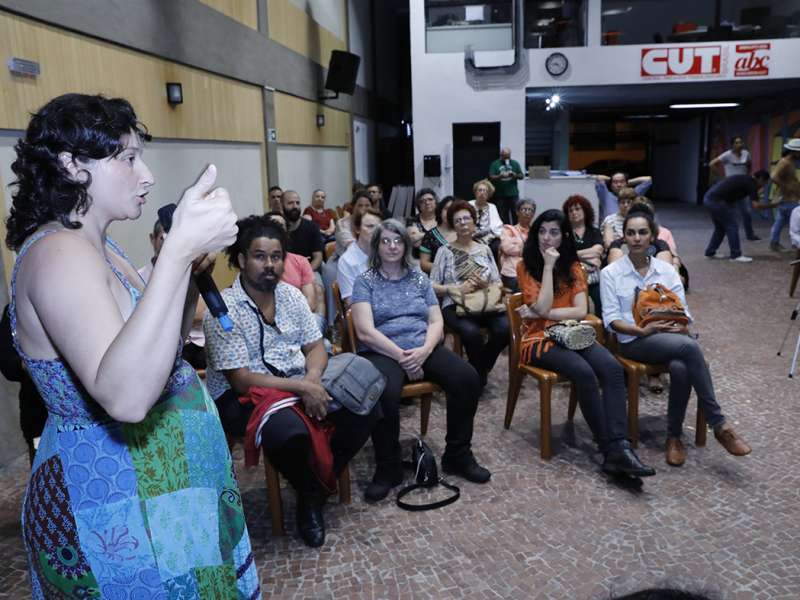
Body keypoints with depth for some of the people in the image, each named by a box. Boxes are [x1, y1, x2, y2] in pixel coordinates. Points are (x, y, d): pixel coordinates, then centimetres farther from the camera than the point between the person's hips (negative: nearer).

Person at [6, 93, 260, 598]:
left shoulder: (93, 245, 8)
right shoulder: (58, 253, -23)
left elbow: (159, 349, 13)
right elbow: (127, 396, -38)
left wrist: (193, 270, -1)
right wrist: (179, 249, -42)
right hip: (117, 506, -9)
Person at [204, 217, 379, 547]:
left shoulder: (291, 295, 5)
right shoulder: (223, 310, -15)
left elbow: (315, 347, 7)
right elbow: (241, 380, -18)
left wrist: (312, 379, -16)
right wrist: (301, 387, -25)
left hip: (299, 383, 6)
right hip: (241, 395, -6)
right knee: (291, 433, -38)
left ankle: (319, 480, 2)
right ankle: (309, 494, -3)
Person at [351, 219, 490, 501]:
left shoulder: (419, 278, 16)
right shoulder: (365, 281, 4)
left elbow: (436, 322, 8)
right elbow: (365, 332, -7)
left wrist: (423, 351, -12)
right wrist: (402, 357, -16)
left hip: (424, 348, 4)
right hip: (382, 351, -4)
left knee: (468, 378, -21)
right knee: (385, 392, -37)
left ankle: (458, 455, -2)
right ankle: (388, 468, -14)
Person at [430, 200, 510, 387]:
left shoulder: (484, 249, 16)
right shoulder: (445, 251, 7)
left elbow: (498, 284, 14)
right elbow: (432, 286, 1)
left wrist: (486, 285, -7)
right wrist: (455, 289, -15)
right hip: (455, 306, -3)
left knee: (505, 328, -28)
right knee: (471, 332, -35)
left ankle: (479, 371, 0)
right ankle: (479, 376, -4)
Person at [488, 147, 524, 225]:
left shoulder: (515, 163, 9)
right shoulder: (495, 164, 3)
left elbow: (522, 176, 9)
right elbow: (491, 177, -4)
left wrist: (514, 174, -12)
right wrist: (501, 176, -20)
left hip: (513, 194, 1)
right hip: (500, 195, -1)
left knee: (515, 214, -1)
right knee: (503, 216, 2)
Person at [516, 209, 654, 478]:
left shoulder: (573, 266, 10)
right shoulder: (525, 267, 0)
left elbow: (581, 311, -2)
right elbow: (542, 308, -14)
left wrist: (540, 313, -11)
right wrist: (548, 266, -12)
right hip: (540, 338, -4)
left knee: (612, 368, -26)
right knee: (584, 372, -32)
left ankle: (619, 448, -32)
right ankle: (610, 448, -24)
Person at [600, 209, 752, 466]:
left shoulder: (667, 270, 12)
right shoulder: (610, 273, 2)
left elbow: (682, 310, 8)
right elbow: (611, 319, -4)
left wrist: (682, 326, -15)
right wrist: (642, 330, -20)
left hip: (671, 337, 3)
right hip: (634, 341, -3)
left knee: (680, 369, -35)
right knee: (690, 347, -33)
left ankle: (674, 436, -14)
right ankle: (719, 425, -24)